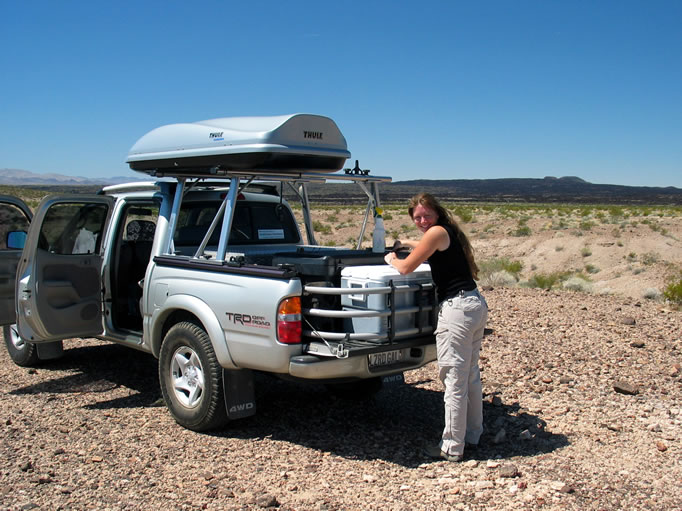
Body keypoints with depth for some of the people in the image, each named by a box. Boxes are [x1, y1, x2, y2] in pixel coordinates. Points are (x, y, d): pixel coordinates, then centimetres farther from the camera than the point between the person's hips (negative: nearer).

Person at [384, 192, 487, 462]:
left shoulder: (437, 231, -10)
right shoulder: (450, 232, 17)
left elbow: (406, 268, -8)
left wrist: (391, 259, 12)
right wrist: (406, 243, 49)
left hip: (457, 308, -10)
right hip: (475, 304, 10)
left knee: (454, 380, -2)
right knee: (471, 375, 19)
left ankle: (452, 447, 6)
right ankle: (472, 434, 33)